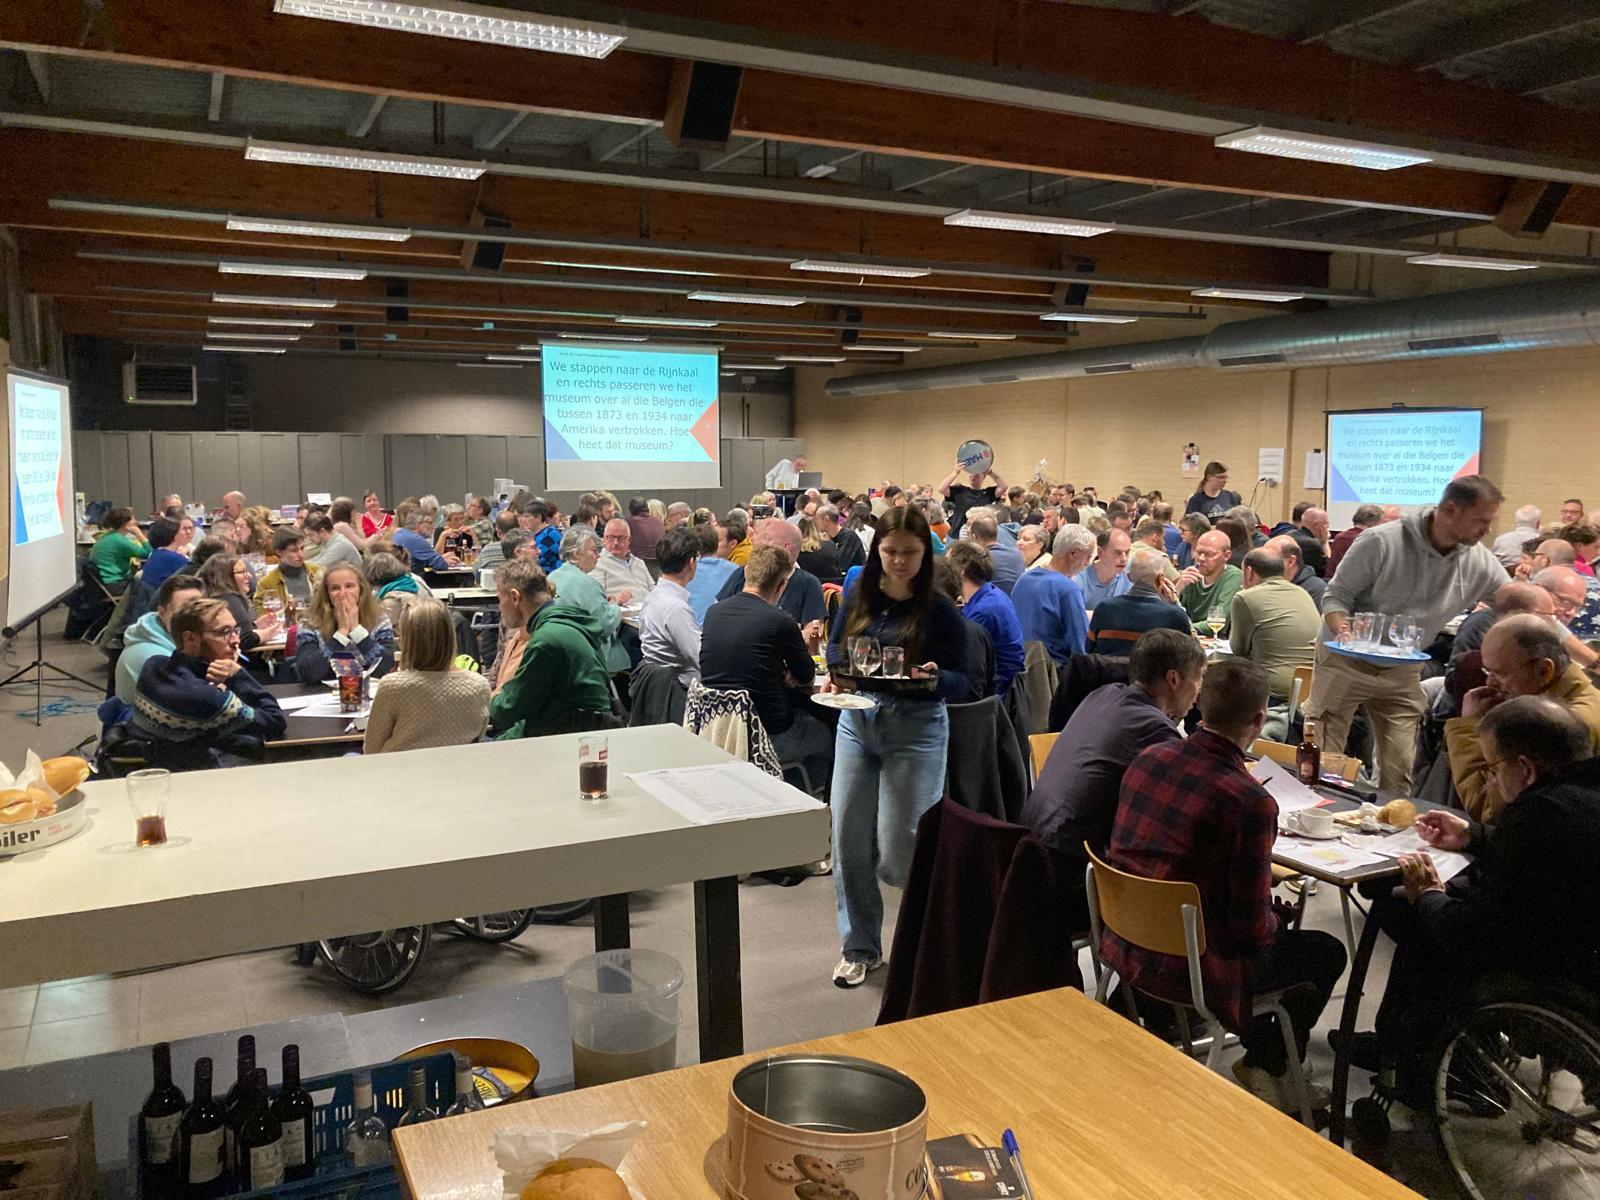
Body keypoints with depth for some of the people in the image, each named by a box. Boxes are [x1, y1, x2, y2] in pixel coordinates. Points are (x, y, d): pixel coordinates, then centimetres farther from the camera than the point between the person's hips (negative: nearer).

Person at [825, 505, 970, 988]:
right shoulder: (859, 596, 3)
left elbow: (960, 679, -5)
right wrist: (835, 674, -5)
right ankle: (859, 946, 24)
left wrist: (933, 678, -27)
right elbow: (835, 644, 16)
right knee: (849, 839, 6)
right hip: (858, 721, 4)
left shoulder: (940, 610, -8)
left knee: (898, 852, -4)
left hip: (916, 730, -4)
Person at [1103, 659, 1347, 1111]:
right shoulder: (1251, 802, -24)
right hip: (1189, 969, -7)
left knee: (1281, 922, 30)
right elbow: (1253, 929, -18)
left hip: (1124, 948, 7)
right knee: (1328, 954, 17)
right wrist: (1275, 918, 7)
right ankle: (1267, 1064, 30)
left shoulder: (1147, 759, -5)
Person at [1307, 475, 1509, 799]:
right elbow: (1336, 595, -13)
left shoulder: (1480, 563, -5)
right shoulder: (1381, 542, -18)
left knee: (1398, 773, 4)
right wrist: (1342, 631, -32)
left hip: (1403, 672, 4)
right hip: (1346, 662, -4)